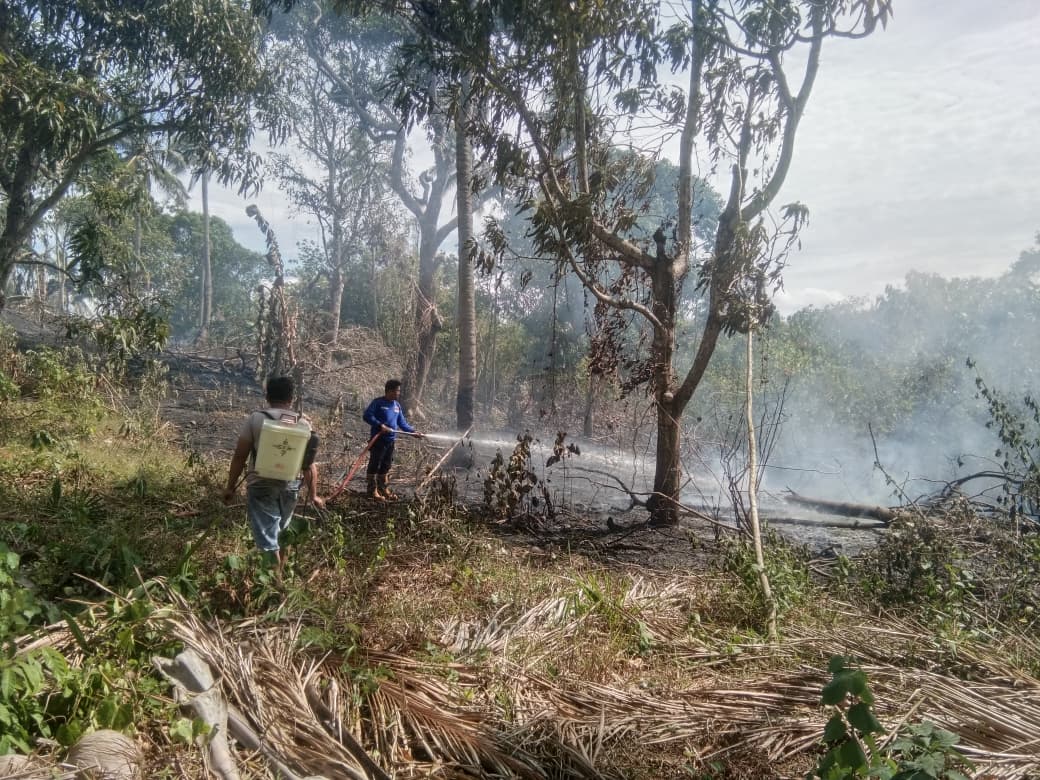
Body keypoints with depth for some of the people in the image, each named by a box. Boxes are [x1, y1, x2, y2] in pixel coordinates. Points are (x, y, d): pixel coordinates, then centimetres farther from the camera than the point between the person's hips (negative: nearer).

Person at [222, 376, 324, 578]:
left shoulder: (255, 419, -7)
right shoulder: (303, 422, -1)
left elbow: (239, 456, -5)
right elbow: (309, 464, 0)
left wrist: (230, 487, 6)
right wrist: (313, 495, 10)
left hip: (261, 486, -3)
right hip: (290, 487, 4)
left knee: (267, 538, 1)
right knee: (281, 533, 24)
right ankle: (278, 574, 38)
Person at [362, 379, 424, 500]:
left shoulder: (397, 405, 13)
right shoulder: (378, 402, -8)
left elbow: (402, 423, 18)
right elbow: (366, 416, -14)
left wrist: (413, 431, 7)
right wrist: (380, 425, -22)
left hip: (391, 440, 7)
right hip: (378, 439, -7)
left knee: (386, 466, 13)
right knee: (374, 465, 0)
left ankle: (383, 489, 23)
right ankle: (373, 491, 6)